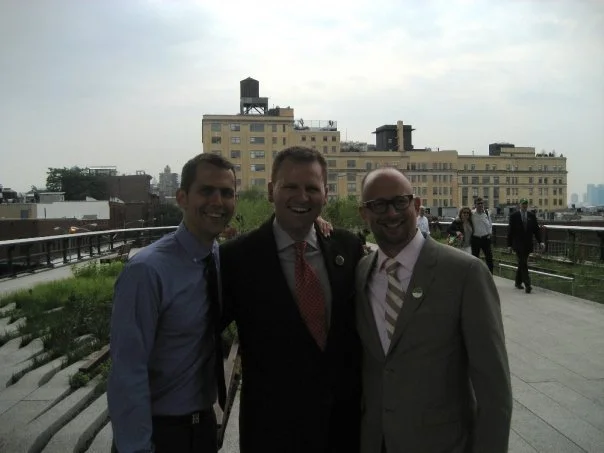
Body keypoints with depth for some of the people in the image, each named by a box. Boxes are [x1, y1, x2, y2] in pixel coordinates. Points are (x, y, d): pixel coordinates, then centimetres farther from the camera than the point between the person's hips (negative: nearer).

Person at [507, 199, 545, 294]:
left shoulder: (532, 216, 7)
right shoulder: (514, 216, -2)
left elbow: (536, 229, 6)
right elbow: (510, 231, 0)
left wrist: (540, 241, -5)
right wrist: (509, 244, -2)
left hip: (528, 244, 4)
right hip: (518, 244, -4)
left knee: (522, 264, 12)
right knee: (523, 264, -12)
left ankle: (518, 282, 25)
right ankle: (527, 285, -16)